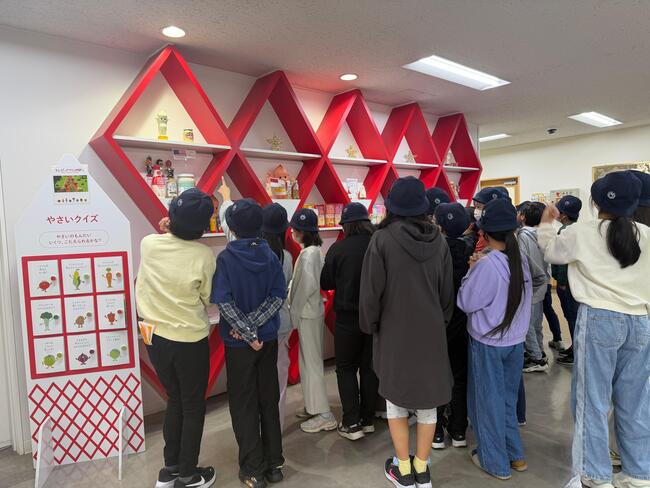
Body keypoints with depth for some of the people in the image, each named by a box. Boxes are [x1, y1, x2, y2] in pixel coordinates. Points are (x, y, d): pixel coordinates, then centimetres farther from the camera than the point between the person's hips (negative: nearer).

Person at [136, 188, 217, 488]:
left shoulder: (148, 244, -9)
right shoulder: (204, 255, -18)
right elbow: (208, 298, -6)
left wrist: (169, 231, 12)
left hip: (156, 338, 5)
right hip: (191, 342, -4)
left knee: (174, 401, 23)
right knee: (193, 407, 15)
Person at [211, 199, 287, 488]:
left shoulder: (226, 258, -13)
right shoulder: (270, 256, -3)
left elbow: (224, 302, -19)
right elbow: (279, 296, -7)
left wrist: (247, 332, -13)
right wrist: (252, 325, -10)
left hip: (239, 343, -3)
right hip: (269, 339, 3)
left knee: (244, 405, 10)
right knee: (269, 400, 15)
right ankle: (274, 464, 26)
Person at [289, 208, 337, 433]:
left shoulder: (307, 254, -18)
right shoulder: (314, 251, 10)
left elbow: (307, 286, -24)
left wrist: (294, 312, -15)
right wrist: (296, 310, 10)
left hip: (308, 314, -9)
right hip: (310, 311, 9)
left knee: (312, 363, 0)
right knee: (308, 361, 17)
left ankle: (324, 415, 10)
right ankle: (313, 406, 30)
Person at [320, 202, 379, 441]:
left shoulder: (338, 248, -15)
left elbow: (325, 283, -6)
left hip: (348, 317, -3)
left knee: (346, 369, 12)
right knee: (370, 367, 17)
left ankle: (352, 423, 11)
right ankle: (368, 419, 27)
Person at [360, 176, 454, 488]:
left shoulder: (382, 239, -15)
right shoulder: (438, 240, -3)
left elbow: (370, 292, -13)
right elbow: (448, 292, 4)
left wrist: (370, 327, 3)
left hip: (394, 332, -3)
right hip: (431, 331, 3)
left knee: (396, 398, 14)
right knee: (427, 398, 15)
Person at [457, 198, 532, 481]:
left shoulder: (488, 264, -23)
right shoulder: (521, 260, -2)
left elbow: (466, 303, -16)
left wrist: (472, 270, -5)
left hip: (488, 343, -6)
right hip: (516, 340, 6)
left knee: (488, 401, 11)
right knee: (507, 398, 22)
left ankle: (496, 462, 25)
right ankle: (515, 454, 35)